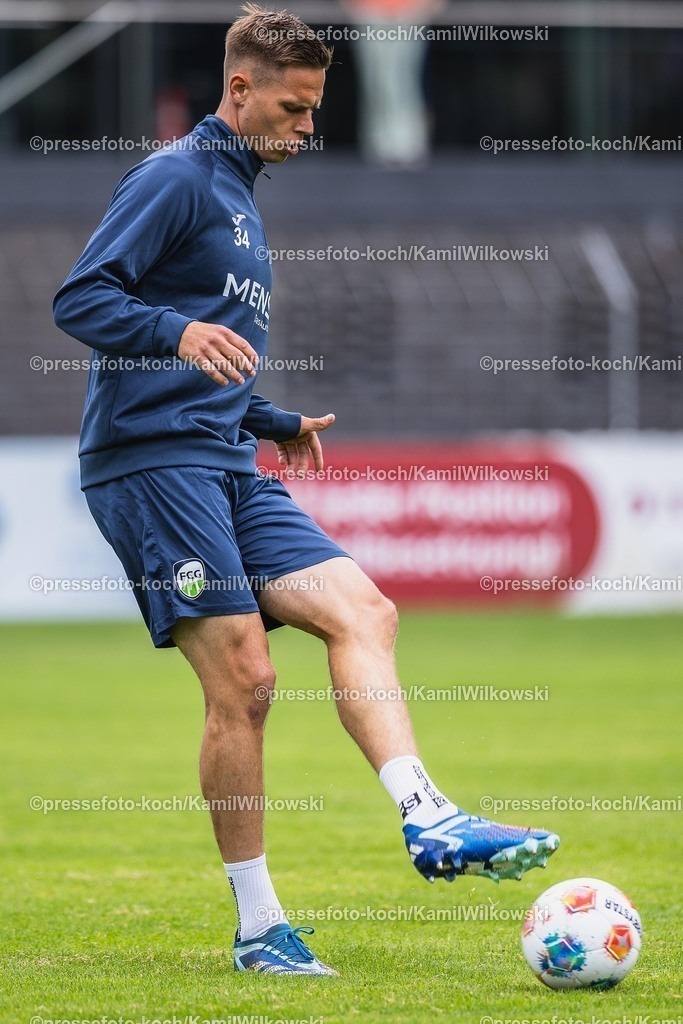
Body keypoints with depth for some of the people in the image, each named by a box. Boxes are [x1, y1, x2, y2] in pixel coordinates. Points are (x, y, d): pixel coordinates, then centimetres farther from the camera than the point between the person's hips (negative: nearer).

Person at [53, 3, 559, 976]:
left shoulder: (240, 199, 23)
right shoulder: (175, 179, -5)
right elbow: (80, 299, -16)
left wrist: (274, 425, 26)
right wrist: (180, 333, -30)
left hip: (225, 469, 9)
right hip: (150, 460, -9)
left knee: (362, 609, -9)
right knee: (242, 678, -12)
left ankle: (428, 821, -19)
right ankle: (259, 928, -5)